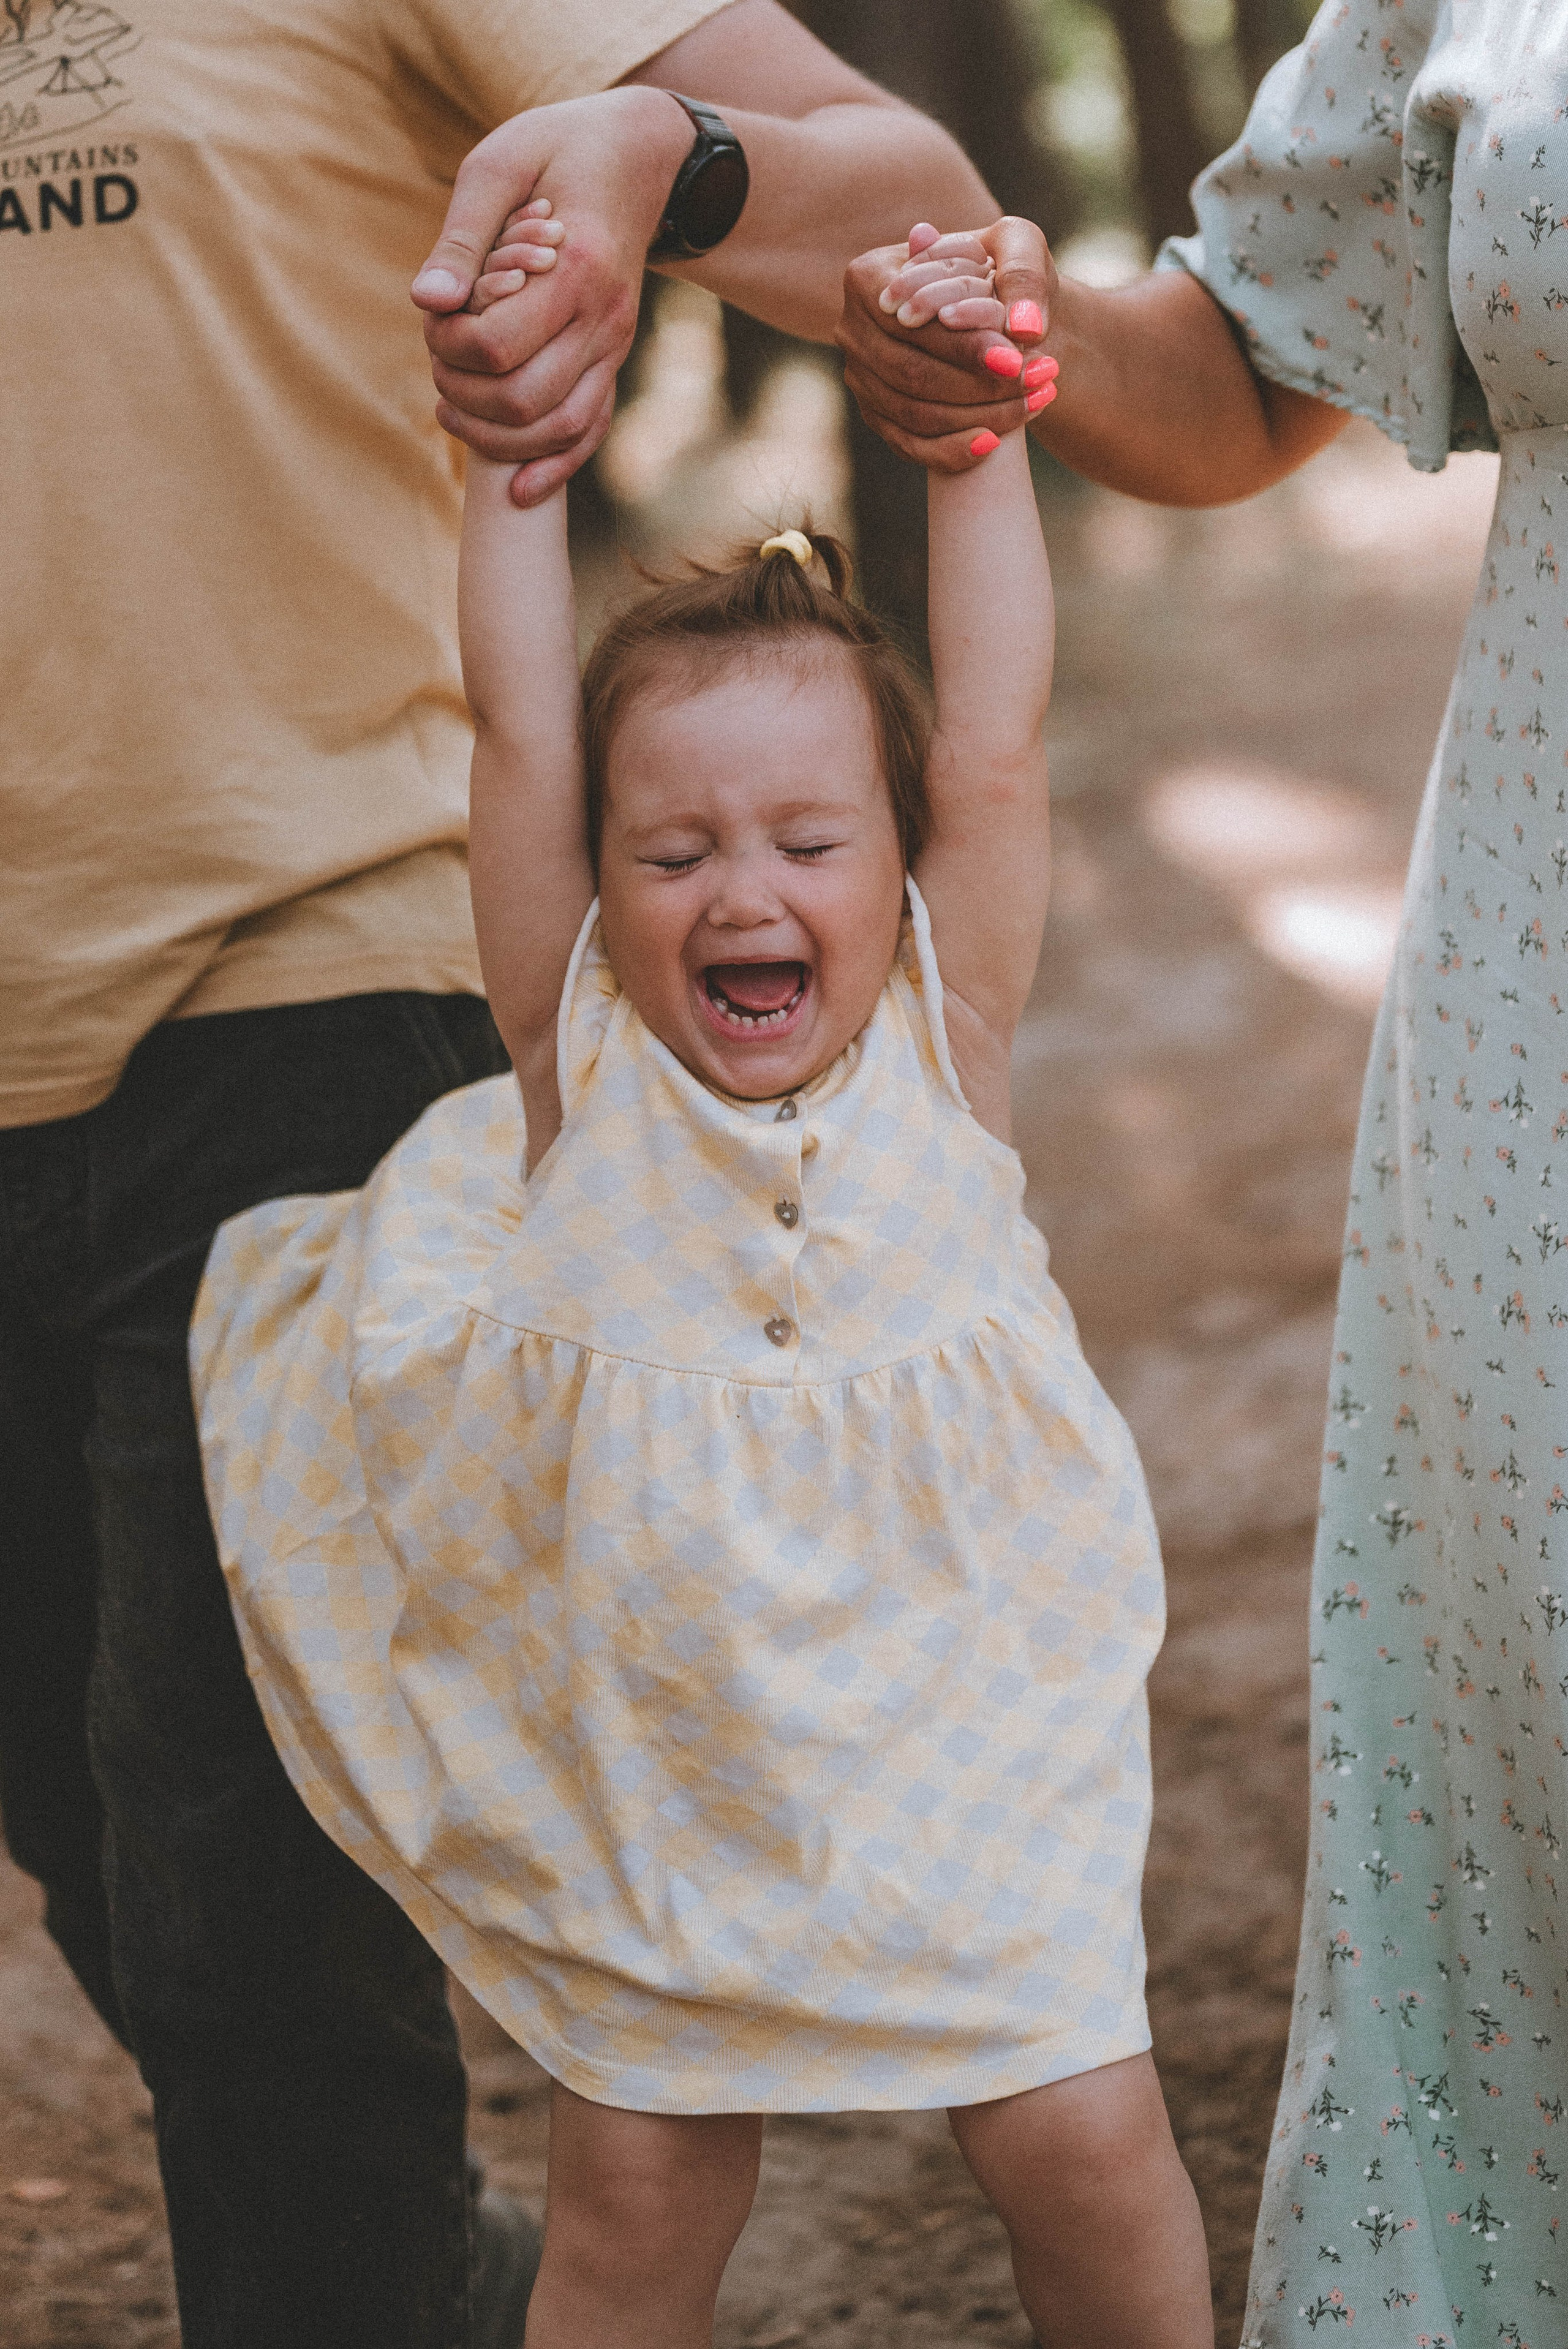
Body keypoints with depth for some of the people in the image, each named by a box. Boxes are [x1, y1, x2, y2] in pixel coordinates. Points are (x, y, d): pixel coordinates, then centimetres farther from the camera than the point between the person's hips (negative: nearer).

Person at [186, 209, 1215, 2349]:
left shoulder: (937, 1043, -5)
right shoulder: (582, 1062, -6)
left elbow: (994, 743, -12)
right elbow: (520, 728, -11)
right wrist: (516, 434, -13)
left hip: (960, 1714, 0)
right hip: (652, 1753, 0)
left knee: (1079, 2135, 0)